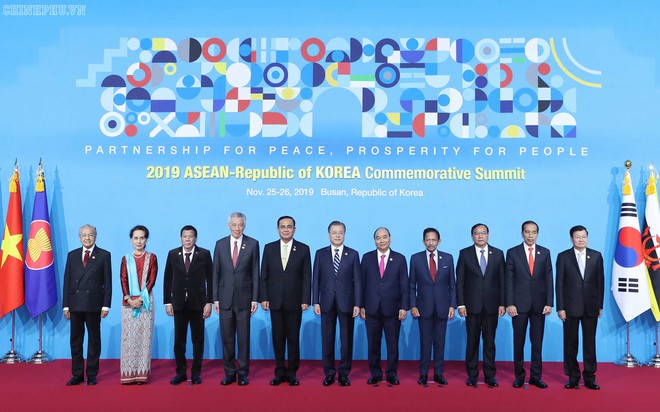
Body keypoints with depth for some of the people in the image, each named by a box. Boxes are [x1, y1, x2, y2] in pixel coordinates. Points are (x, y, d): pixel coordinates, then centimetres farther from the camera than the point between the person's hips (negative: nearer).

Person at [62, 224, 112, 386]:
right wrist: (65, 305, 2)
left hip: (94, 304, -3)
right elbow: (67, 281, 8)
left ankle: (92, 374, 14)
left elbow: (108, 282, -1)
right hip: (75, 304, 3)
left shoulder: (104, 255, 1)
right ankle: (77, 374, 17)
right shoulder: (72, 255, 10)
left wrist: (106, 305, -7)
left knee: (94, 340, 6)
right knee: (75, 341, 8)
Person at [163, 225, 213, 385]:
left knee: (198, 339, 6)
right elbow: (167, 280, 6)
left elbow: (210, 279, -1)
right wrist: (167, 302, 2)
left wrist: (209, 302, -6)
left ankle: (196, 373, 16)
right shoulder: (173, 254, 4)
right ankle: (181, 372, 17)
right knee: (179, 340, 6)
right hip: (179, 304, 2)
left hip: (198, 303, -1)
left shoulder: (204, 254, -2)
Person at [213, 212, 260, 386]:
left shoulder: (252, 244, 0)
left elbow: (255, 272, 0)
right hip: (225, 298, 2)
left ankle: (243, 373, 14)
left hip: (244, 298, -2)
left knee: (244, 337, 4)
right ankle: (229, 372, 17)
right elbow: (216, 273, 7)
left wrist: (255, 298, -3)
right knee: (227, 337, 7)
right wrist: (215, 298, 2)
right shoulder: (220, 244, 6)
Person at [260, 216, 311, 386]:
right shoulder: (269, 248, 6)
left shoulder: (303, 249, 2)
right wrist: (263, 298, -1)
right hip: (275, 302, 2)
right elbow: (264, 275, 6)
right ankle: (280, 372, 17)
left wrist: (306, 300, -6)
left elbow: (307, 277, 0)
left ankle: (292, 372, 15)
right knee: (278, 338, 7)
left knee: (293, 338, 4)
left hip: (294, 302, -1)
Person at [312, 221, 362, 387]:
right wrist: (315, 302, -2)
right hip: (327, 303, 1)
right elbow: (316, 279, 5)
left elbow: (357, 280, 1)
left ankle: (344, 373, 16)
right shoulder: (320, 253, 6)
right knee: (327, 339, 6)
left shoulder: (353, 254, 4)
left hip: (346, 303, -1)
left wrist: (357, 304, -5)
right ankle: (329, 373, 18)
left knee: (347, 340, 4)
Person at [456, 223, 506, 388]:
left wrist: (502, 304, 1)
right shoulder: (464, 254, 2)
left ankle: (490, 375, 16)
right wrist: (460, 304, -5)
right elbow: (459, 281, 1)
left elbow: (502, 280, 6)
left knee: (490, 341, 6)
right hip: (472, 305, -1)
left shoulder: (498, 254, 6)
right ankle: (472, 375, 16)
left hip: (491, 305, 1)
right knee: (472, 341, 5)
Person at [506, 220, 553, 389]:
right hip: (519, 304, -1)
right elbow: (509, 280, -1)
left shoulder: (545, 253, 6)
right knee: (518, 341, 5)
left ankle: (536, 376, 16)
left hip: (539, 304, 1)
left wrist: (549, 303, -3)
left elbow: (549, 279, 4)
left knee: (537, 342, 6)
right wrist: (509, 304, -8)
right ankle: (519, 376, 16)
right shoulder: (512, 253, 1)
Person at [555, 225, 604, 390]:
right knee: (570, 342, 4)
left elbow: (600, 282, 7)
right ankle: (573, 376, 15)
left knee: (590, 342, 5)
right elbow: (559, 284, -1)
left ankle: (589, 377, 15)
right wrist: (560, 307, -6)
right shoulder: (563, 257, 1)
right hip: (570, 307, -1)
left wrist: (600, 305, 4)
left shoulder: (596, 256, 6)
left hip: (591, 307, 1)